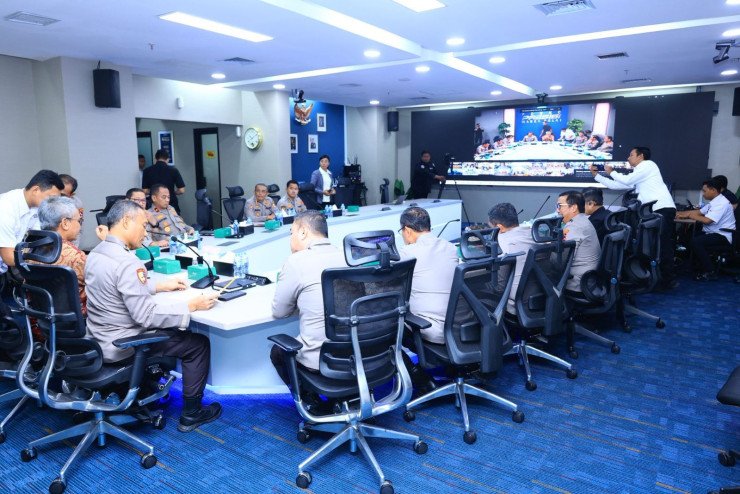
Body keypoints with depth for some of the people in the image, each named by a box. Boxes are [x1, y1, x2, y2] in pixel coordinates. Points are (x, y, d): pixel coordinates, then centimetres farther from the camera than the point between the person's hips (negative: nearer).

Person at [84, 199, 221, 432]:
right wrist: (191, 305, -22)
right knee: (199, 343, 2)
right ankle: (191, 414, 15)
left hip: (98, 340, 9)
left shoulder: (95, 254, 2)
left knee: (170, 330, 30)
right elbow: (146, 315, -28)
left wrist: (160, 286, 16)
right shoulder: (127, 262, -27)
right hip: (121, 347, -9)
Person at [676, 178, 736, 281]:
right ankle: (701, 268, 6)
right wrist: (682, 213, 6)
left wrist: (689, 215, -15)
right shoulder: (714, 202, 12)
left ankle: (709, 272, -15)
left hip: (723, 236, -10)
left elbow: (707, 220, -27)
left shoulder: (721, 203, -19)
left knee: (696, 242, -26)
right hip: (712, 233, 10)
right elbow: (699, 212, 19)